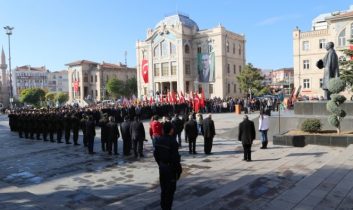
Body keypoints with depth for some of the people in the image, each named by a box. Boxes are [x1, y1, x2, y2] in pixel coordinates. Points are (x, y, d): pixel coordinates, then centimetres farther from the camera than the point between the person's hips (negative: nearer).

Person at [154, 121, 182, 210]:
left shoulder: (158, 140, 0)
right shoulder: (172, 141, -22)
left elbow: (155, 154, 8)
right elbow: (175, 157, -22)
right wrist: (179, 169, -10)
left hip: (162, 167, 7)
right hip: (171, 168, -7)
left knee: (163, 189, 20)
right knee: (170, 190, 6)